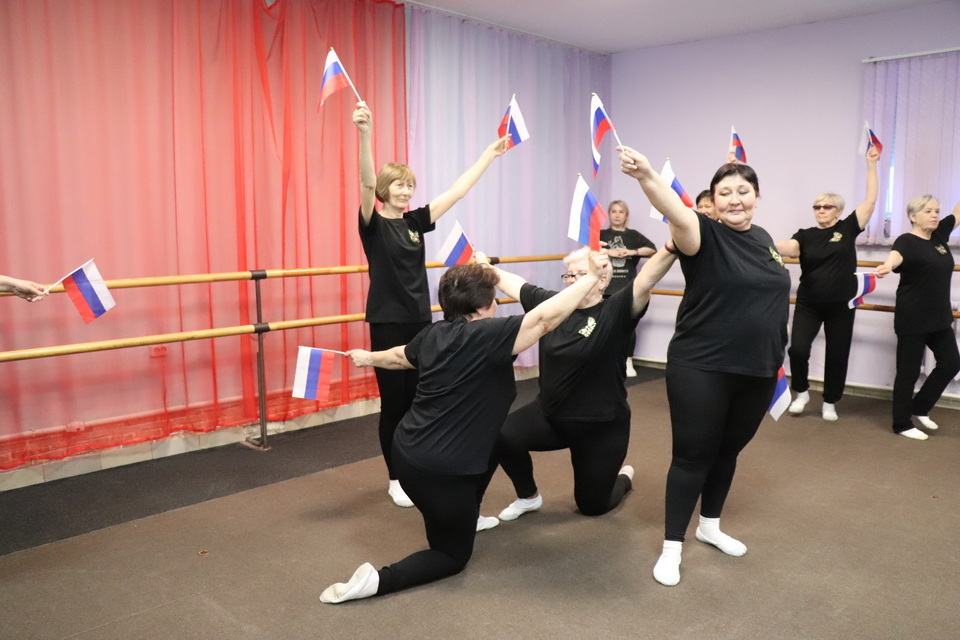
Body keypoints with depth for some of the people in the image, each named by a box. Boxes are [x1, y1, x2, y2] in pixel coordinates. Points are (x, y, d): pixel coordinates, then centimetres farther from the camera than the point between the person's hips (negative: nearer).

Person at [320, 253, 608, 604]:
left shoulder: (433, 335, 4)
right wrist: (591, 276, -16)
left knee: (493, 441, 31)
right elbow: (546, 317, -25)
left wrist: (368, 357, 44)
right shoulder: (487, 336, -19)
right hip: (438, 470, -8)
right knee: (453, 555, 14)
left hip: (406, 450, 8)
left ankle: (465, 516, 44)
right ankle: (378, 579, -5)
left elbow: (399, 357, 23)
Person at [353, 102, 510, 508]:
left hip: (421, 322, 5)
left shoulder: (415, 221, 8)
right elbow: (367, 183, -25)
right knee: (393, 403, 3)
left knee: (419, 401, 12)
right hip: (388, 324, -5)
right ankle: (396, 479, 18)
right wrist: (364, 134, -40)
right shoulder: (373, 224, -7)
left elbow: (459, 189, 10)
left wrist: (490, 154, 11)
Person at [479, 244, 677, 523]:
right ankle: (528, 497, 9)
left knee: (592, 506, 9)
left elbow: (646, 280, -34)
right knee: (503, 436, -22)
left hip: (601, 426, -4)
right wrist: (484, 267, 16)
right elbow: (513, 283, 8)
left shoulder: (615, 311, -17)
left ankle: (624, 477, 47)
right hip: (549, 414, 4)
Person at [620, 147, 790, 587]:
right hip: (701, 369, -6)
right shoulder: (704, 236, -12)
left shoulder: (764, 240, 9)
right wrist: (645, 175, -53)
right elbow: (676, 212, -34)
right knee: (693, 454, -1)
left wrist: (777, 352, 18)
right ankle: (672, 548, 13)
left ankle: (710, 526, 38)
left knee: (728, 451, 18)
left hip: (757, 371, 6)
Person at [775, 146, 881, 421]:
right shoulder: (805, 235, 0)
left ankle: (830, 402, 26)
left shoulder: (847, 228, 0)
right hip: (808, 304, 0)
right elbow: (789, 248, -20)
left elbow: (871, 199, -3)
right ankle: (801, 392, 15)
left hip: (841, 305, 0)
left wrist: (871, 164, -5)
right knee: (797, 349, -12)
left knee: (837, 355, 7)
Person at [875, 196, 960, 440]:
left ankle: (919, 407, 27)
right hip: (912, 320, -8)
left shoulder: (939, 235, 7)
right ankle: (902, 425, 13)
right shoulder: (907, 241, -15)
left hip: (939, 317, 8)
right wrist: (887, 266, -61)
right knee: (908, 371, 1)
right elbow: (896, 255, -37)